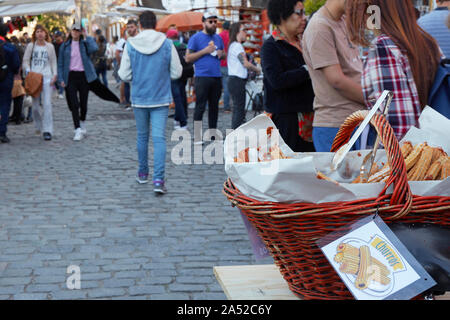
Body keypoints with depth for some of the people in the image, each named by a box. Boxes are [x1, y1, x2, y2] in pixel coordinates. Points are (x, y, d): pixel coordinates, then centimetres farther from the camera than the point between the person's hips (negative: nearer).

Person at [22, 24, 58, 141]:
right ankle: (38, 126, 25)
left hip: (46, 77, -1)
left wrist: (55, 75, 2)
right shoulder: (31, 46, 8)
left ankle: (47, 130, -12)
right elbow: (25, 61, 9)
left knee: (47, 104, -11)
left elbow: (53, 62, 13)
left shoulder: (50, 46, 9)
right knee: (35, 105, 3)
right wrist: (28, 71, -8)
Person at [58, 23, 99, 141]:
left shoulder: (85, 43, 4)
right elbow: (60, 63, 8)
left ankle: (82, 125, 31)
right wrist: (61, 79, -1)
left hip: (84, 76, 0)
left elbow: (94, 48, -20)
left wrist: (85, 37, -11)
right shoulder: (65, 46, 7)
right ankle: (78, 130, -7)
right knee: (74, 104, -8)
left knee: (83, 103, 8)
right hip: (71, 76, 0)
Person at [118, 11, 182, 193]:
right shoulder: (167, 44, -6)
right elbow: (177, 73, -2)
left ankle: (143, 173, 32)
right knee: (159, 138, -2)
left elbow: (124, 75, -5)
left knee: (142, 136, 18)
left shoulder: (131, 45, -7)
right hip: (161, 98, -1)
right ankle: (158, 180, -13)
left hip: (139, 98, 1)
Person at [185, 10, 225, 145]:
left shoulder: (218, 38, 15)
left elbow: (223, 52, 28)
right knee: (200, 107, -6)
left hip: (217, 77, 6)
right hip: (202, 77, -6)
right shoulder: (196, 38, -3)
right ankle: (197, 137, -3)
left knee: (214, 106, 12)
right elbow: (188, 58, -6)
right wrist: (204, 51, -14)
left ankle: (213, 133, 21)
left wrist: (221, 54, 4)